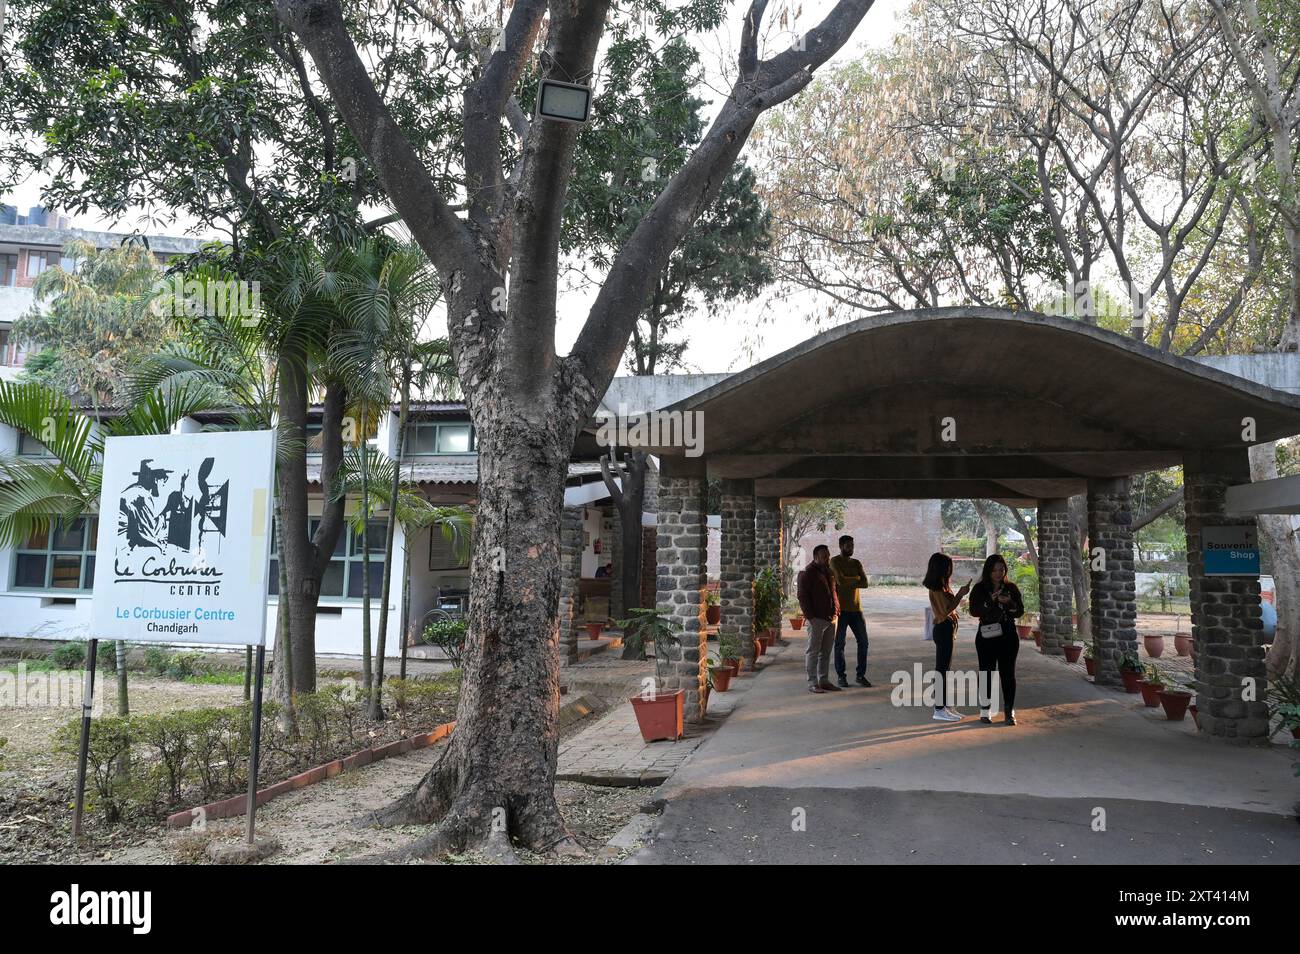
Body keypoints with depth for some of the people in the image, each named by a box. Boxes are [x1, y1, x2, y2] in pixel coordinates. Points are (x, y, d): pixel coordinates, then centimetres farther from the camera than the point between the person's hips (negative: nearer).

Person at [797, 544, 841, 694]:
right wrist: (810, 616, -17)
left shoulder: (829, 572, 16)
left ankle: (824, 680, 19)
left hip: (830, 618, 8)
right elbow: (803, 596, -12)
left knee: (826, 652, 12)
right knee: (813, 651, -2)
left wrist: (836, 611, 11)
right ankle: (812, 683, 2)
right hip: (817, 619, -8)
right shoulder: (807, 573, -8)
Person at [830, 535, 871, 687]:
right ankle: (841, 676, 10)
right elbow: (840, 580, -19)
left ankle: (861, 675, 16)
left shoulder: (856, 563, 12)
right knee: (839, 644, 1)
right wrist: (856, 579, -5)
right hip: (841, 609, -5)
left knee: (863, 641, 6)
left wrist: (847, 582, -13)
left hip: (856, 608, 5)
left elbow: (865, 583, -2)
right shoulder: (834, 561, -4)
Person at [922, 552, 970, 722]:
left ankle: (944, 704, 22)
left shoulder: (942, 586, 14)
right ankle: (939, 709, -3)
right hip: (943, 629, -10)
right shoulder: (937, 588, -16)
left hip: (947, 629, 10)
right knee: (941, 669, -7)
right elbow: (946, 609, -21)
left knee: (944, 669, 14)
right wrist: (960, 594, -18)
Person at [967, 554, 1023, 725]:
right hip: (986, 637, -1)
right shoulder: (980, 589, 0)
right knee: (986, 673, 3)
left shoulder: (1011, 588, 6)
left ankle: (1009, 712, 9)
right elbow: (974, 611, -9)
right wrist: (991, 600, -22)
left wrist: (1009, 602, -16)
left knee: (1008, 674, 3)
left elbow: (1020, 612, 4)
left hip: (1008, 636, 1)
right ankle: (985, 711, 12)